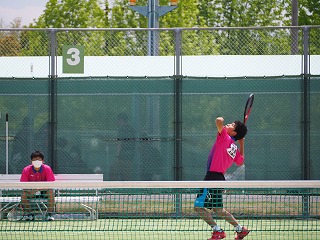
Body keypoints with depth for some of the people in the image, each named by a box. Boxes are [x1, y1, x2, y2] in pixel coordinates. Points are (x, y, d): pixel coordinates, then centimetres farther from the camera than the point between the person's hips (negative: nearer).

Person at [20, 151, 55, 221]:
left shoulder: (47, 169, -15)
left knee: (51, 192, -33)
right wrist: (30, 190, -35)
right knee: (24, 193, -30)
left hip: (44, 190, -1)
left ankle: (49, 214, -21)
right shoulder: (26, 170, -12)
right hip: (31, 191, 1)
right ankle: (29, 214, -10)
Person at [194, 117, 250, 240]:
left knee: (199, 206, -5)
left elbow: (219, 121, -21)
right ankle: (240, 229, 27)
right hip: (220, 178, 9)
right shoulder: (236, 150, 12)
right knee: (217, 209, 22)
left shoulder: (225, 137, -9)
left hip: (213, 177, -9)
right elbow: (240, 162, 30)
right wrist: (242, 144, 29)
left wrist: (221, 121, 3)